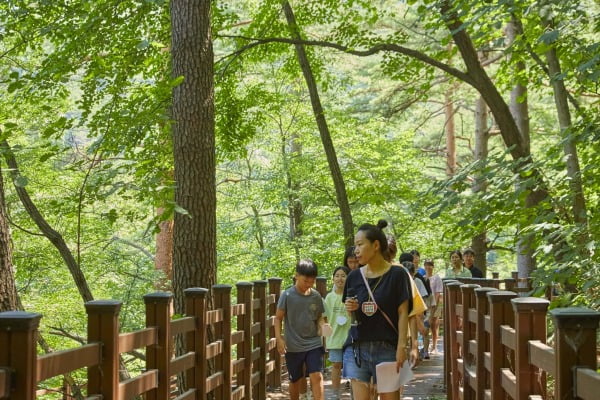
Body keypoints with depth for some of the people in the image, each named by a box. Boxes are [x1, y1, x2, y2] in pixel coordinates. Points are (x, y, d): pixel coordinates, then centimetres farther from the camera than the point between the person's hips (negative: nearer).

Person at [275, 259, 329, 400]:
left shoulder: (316, 296, 0)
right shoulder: (287, 295, -9)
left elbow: (319, 318, 9)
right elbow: (278, 317, -3)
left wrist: (323, 325, -14)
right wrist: (279, 338, -12)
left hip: (314, 344, 1)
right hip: (293, 346, -1)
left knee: (316, 376, -11)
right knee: (295, 380, 11)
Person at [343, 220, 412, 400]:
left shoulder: (396, 274, -4)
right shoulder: (354, 276, 7)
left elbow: (403, 313, -5)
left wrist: (402, 346, -11)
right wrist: (349, 309, -7)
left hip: (387, 349, -3)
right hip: (357, 348, 3)